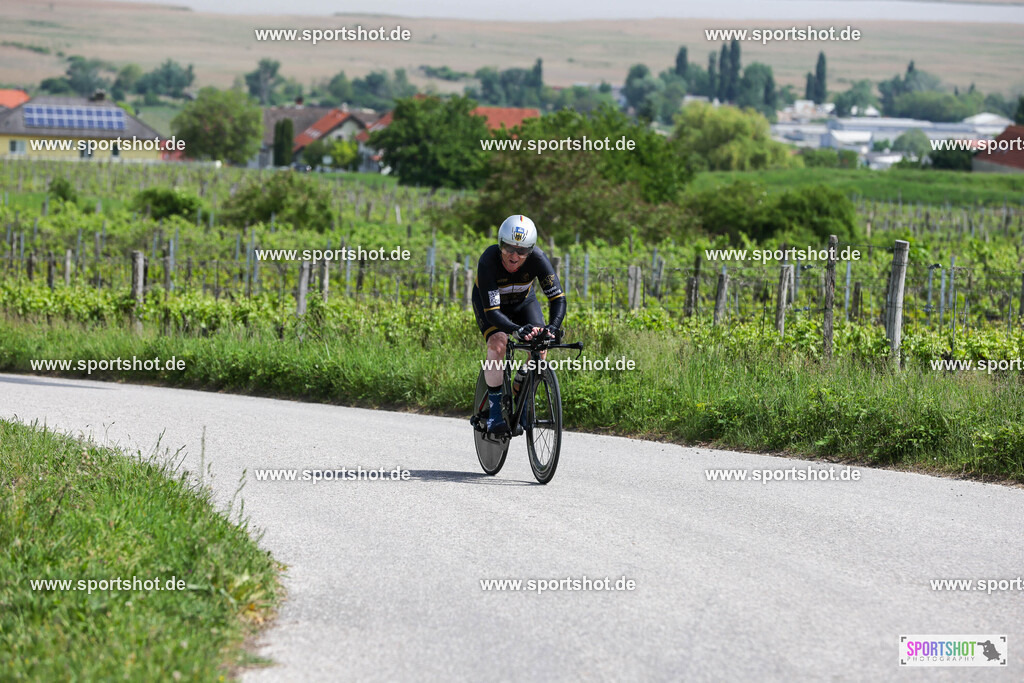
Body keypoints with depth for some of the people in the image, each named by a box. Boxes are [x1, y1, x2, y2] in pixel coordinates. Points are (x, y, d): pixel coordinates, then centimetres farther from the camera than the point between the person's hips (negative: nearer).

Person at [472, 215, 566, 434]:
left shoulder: (537, 258, -34)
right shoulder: (488, 261, -39)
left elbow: (558, 298, -34)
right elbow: (492, 311, -41)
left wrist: (553, 327, -53)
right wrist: (517, 330, -59)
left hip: (523, 301, 3)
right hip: (489, 301, -3)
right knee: (498, 344, -27)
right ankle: (495, 411, -17)